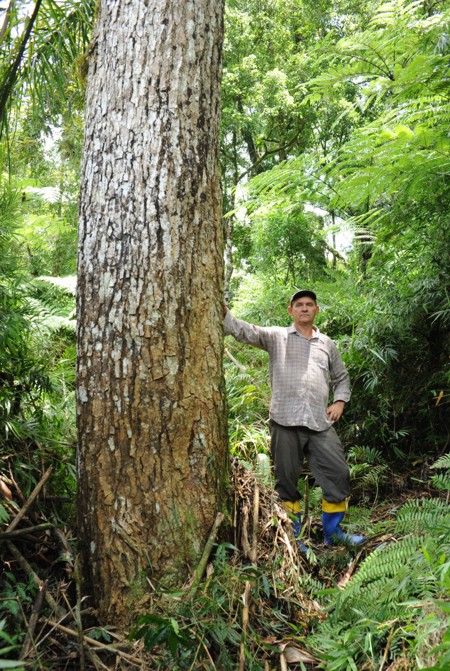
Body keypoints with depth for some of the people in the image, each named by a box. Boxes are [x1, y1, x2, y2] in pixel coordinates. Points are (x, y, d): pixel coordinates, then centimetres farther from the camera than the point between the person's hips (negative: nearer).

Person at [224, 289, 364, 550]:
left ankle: (333, 531, 18)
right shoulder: (276, 336, 8)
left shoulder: (327, 344, 18)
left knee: (339, 474, 0)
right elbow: (243, 330, -6)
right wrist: (222, 311, -23)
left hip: (320, 423, 3)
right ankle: (294, 535, 22)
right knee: (287, 479, 5)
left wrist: (339, 402, 10)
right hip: (285, 422, -2)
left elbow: (342, 378, 28)